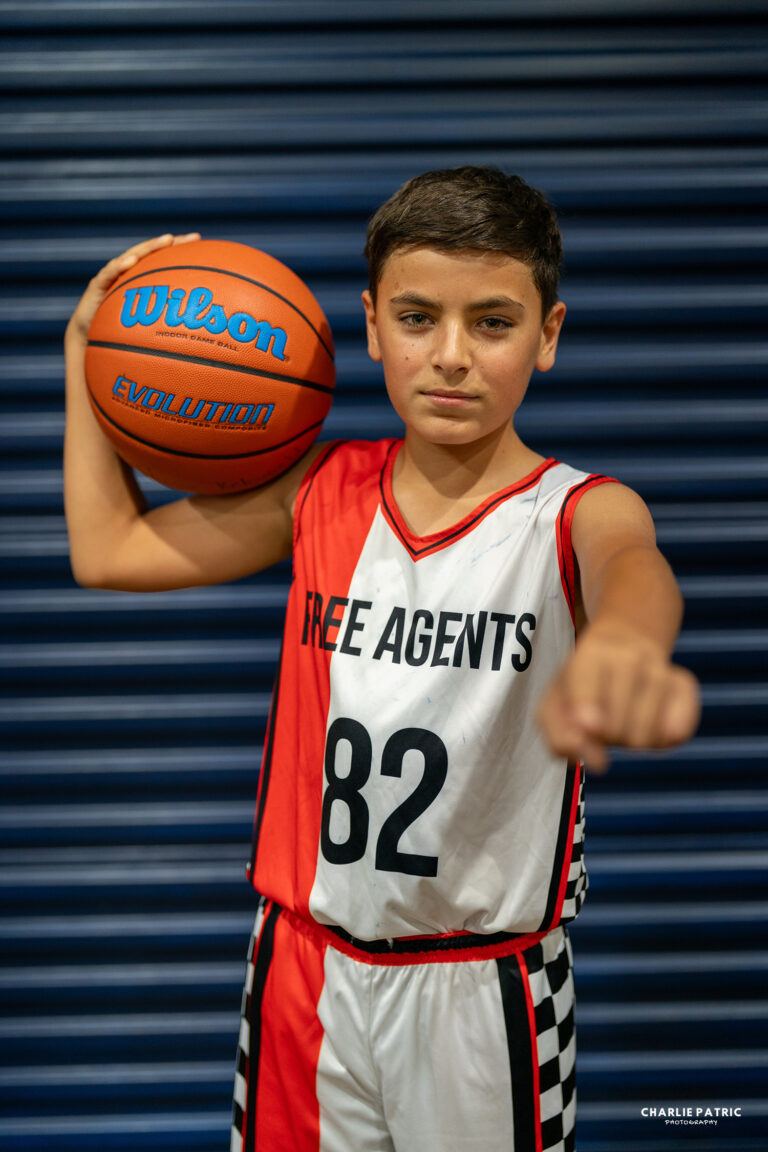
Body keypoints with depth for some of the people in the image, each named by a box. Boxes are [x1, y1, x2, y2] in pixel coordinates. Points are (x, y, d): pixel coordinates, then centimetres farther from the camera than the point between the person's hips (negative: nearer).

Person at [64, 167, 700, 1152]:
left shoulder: (580, 514, -13)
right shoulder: (323, 490, -1)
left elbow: (636, 571, -38)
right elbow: (109, 549, 9)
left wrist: (623, 642, -63)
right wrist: (87, 347, 4)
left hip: (488, 992, -2)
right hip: (304, 966, 3)